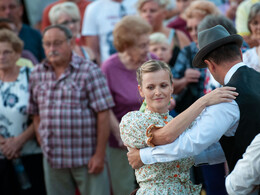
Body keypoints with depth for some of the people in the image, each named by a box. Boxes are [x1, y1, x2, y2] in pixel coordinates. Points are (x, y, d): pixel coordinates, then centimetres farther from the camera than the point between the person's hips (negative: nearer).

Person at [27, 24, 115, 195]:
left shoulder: (89, 71, -6)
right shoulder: (37, 74, 9)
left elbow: (103, 114, -10)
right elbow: (36, 114, 14)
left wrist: (100, 154, -13)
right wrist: (43, 144, 4)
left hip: (87, 159, -4)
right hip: (52, 160, 4)